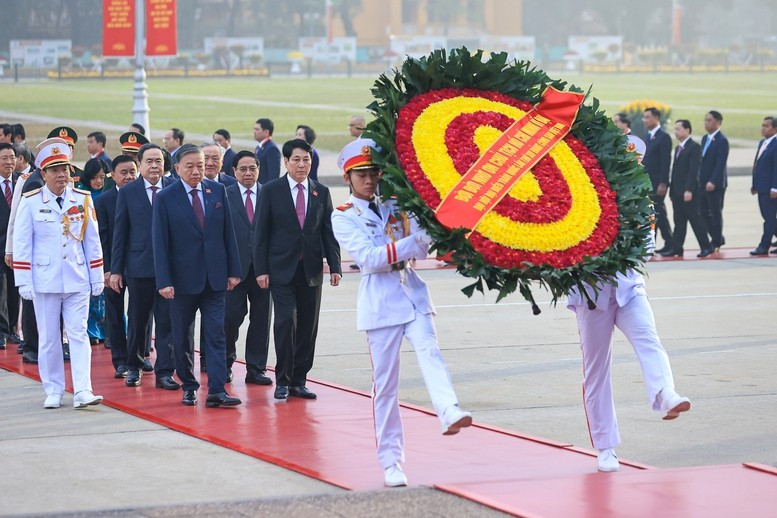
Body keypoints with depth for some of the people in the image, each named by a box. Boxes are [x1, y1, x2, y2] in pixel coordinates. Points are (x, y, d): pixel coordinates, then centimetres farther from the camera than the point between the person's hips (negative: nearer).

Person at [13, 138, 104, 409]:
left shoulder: (83, 200, 3)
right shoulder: (31, 202, -3)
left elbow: (92, 241, 8)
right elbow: (22, 244, -2)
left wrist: (97, 278, 7)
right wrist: (24, 282, -5)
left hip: (77, 281, 1)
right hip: (45, 281, -1)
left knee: (79, 335, -4)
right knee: (49, 338, 6)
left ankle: (82, 391, -8)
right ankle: (53, 392, 14)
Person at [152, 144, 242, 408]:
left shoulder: (217, 191, 4)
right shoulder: (166, 198, -4)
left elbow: (228, 233, 8)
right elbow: (160, 242, -6)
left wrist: (233, 270, 3)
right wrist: (164, 281, -13)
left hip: (214, 276, 2)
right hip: (183, 277, -2)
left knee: (216, 333, -6)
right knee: (182, 336, 8)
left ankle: (216, 391, -10)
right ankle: (189, 386, 22)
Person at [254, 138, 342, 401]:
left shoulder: (321, 192, 8)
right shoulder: (271, 190, 0)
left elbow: (328, 232, 10)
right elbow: (262, 232, 0)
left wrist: (335, 266, 1)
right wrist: (261, 270, -7)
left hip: (311, 270, 3)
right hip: (282, 269, -3)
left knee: (308, 326, 4)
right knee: (286, 321, -12)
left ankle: (298, 380, 13)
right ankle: (282, 380, -2)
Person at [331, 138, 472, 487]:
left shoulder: (396, 207, 13)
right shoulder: (343, 217, 3)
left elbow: (422, 249, 5)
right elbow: (367, 258, -12)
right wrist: (411, 244, -17)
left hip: (413, 295, 2)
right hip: (380, 302, -2)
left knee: (429, 352, -23)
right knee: (385, 383, 0)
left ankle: (450, 413, -46)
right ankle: (390, 462, 5)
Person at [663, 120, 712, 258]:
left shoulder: (694, 147, -9)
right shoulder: (678, 148, 18)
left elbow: (693, 170, -17)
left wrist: (689, 190, -23)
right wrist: (672, 189, 14)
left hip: (688, 191, -8)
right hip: (677, 191, 8)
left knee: (695, 219, -3)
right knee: (679, 221, 7)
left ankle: (706, 247, 4)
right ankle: (676, 248, 6)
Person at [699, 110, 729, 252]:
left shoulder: (722, 141, -12)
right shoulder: (705, 139, 14)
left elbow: (721, 164, -19)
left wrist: (713, 182, -25)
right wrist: (700, 179, 12)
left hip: (716, 184, -8)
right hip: (704, 183, 8)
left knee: (716, 212, 0)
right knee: (703, 212, 9)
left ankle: (716, 242, 9)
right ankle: (718, 238, 22)